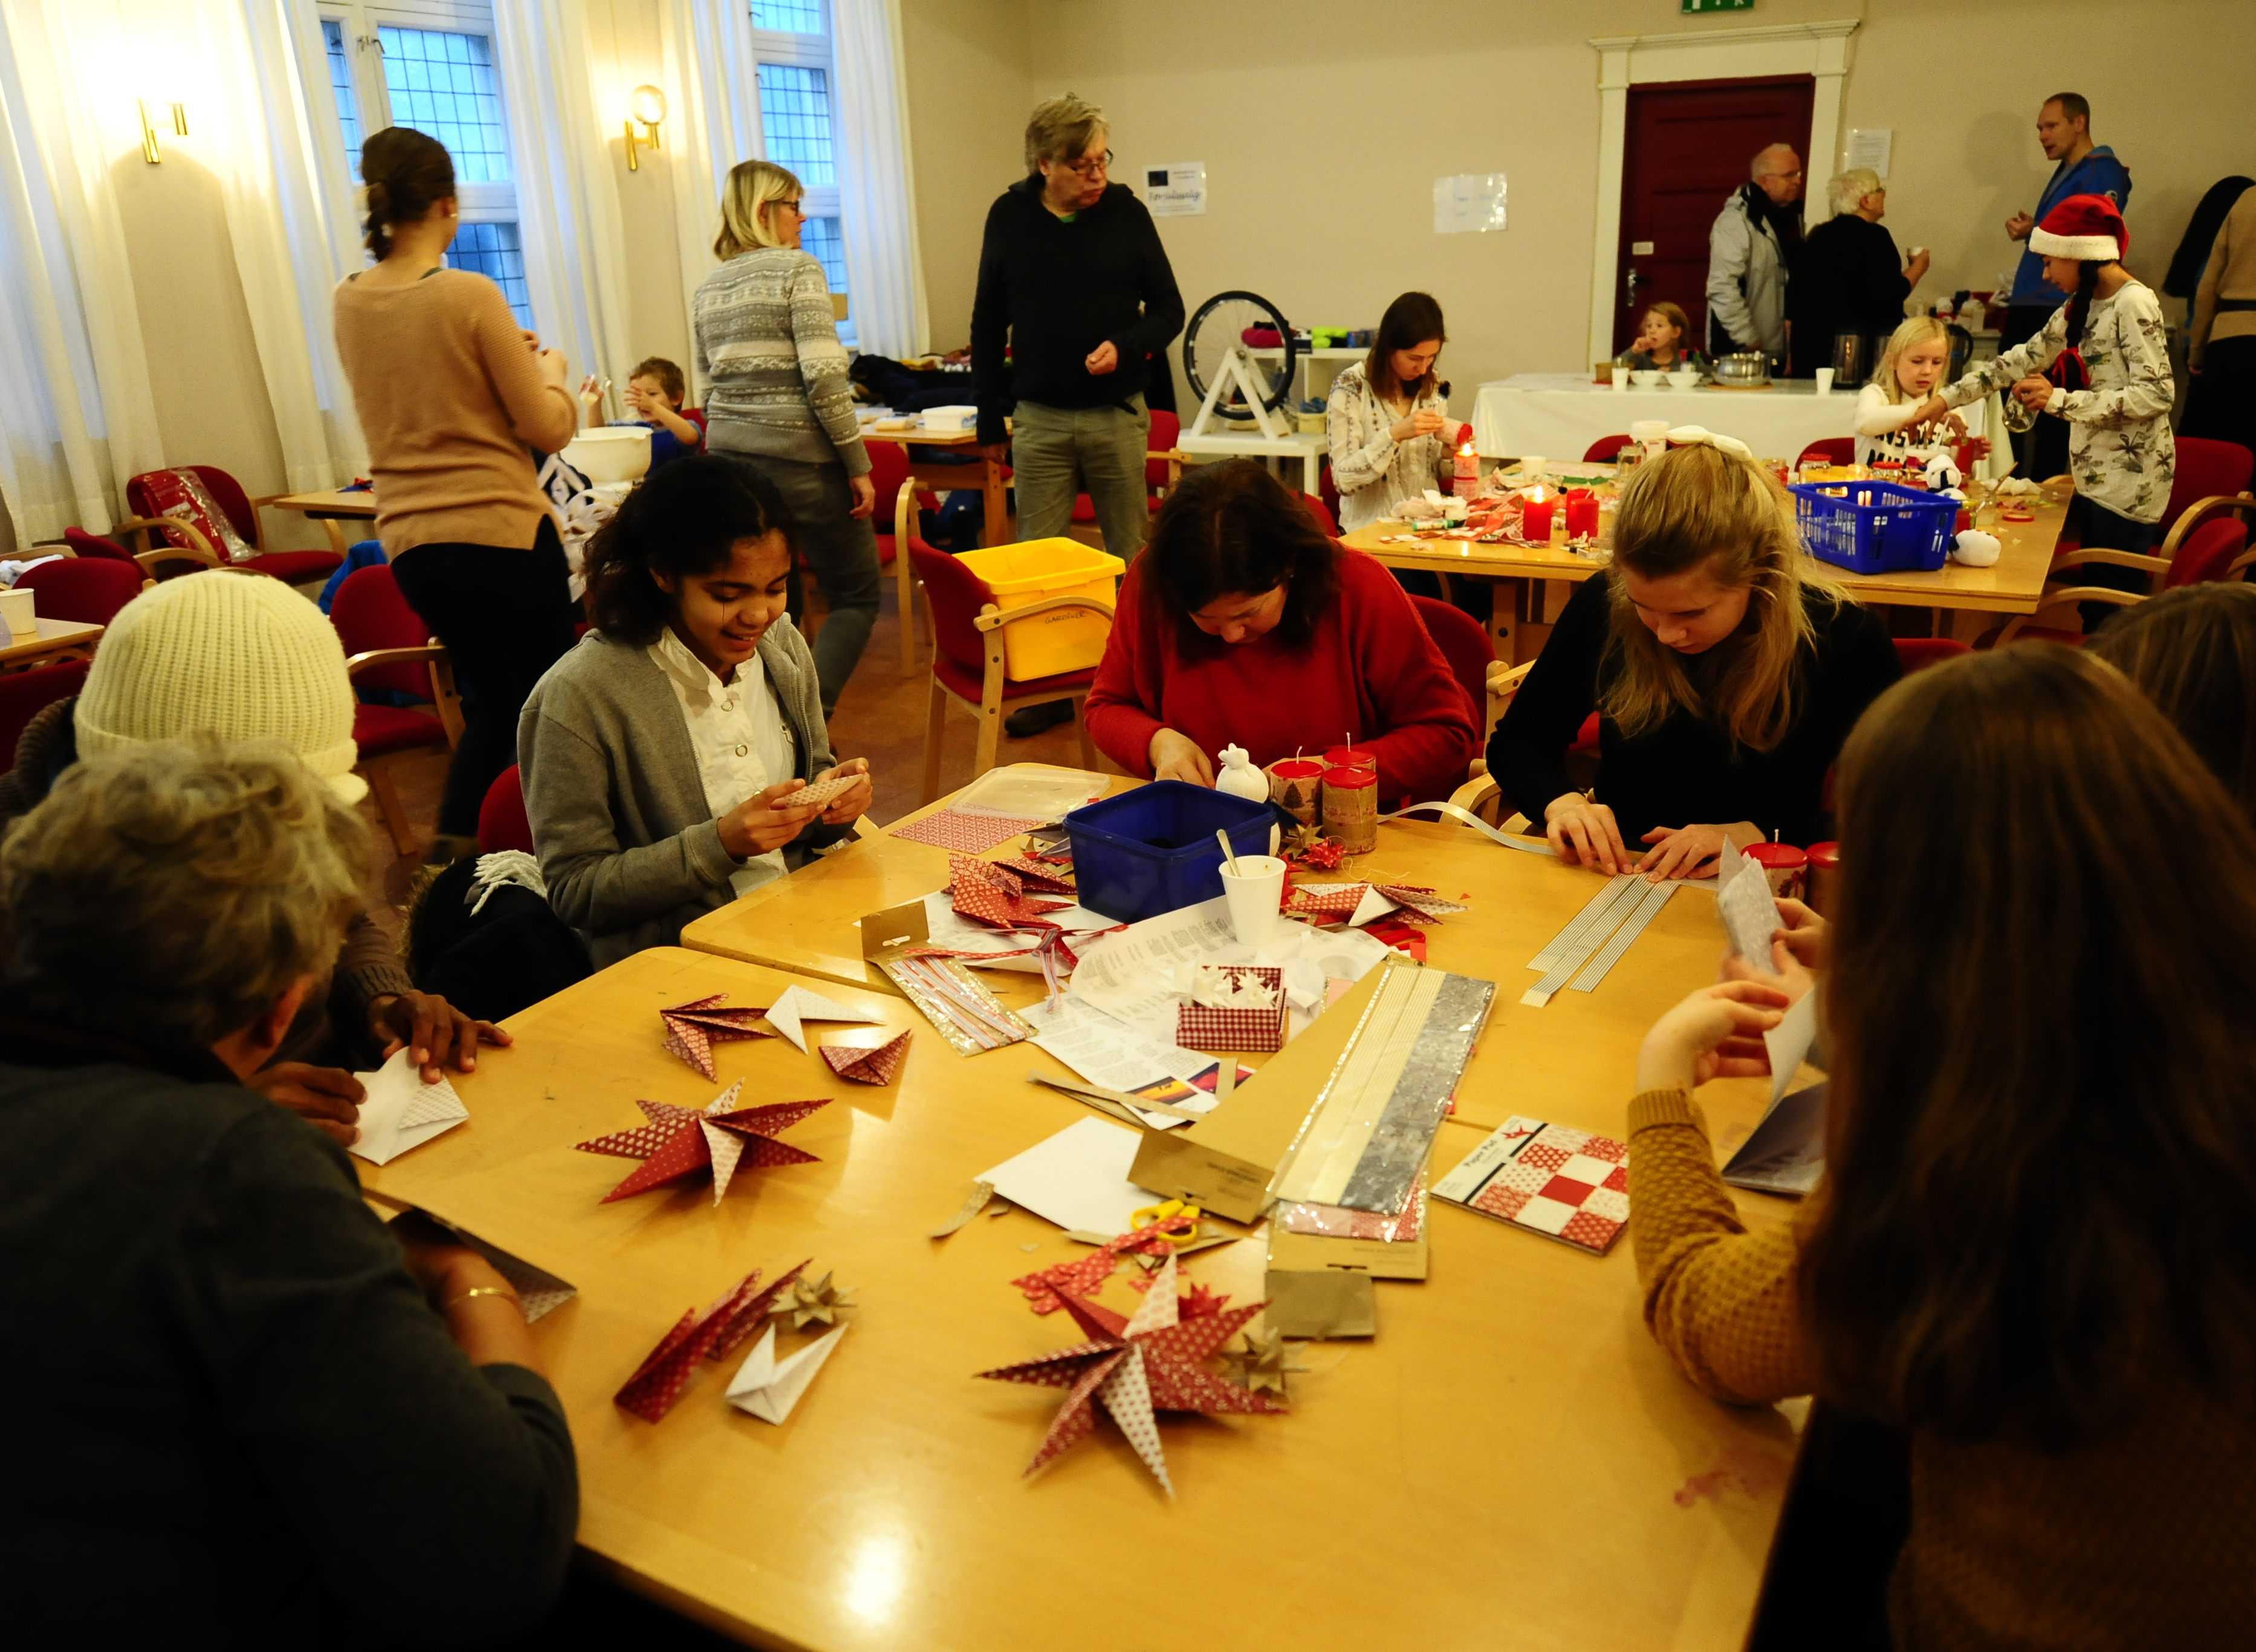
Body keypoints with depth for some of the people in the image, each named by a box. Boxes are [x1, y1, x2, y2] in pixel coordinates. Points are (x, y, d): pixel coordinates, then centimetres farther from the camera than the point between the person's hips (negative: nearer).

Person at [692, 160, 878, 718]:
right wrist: (858, 463, -12)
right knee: (856, 597, 4)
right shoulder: (797, 268, -7)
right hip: (800, 457, -7)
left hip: (730, 460, 7)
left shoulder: (707, 290, 13)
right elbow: (824, 374, -16)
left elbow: (711, 383, 16)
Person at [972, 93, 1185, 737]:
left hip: (1117, 417, -1)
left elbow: (1168, 308, 5)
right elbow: (988, 324, 9)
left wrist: (1125, 346, -15)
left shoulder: (1127, 212, 1)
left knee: (1132, 557, 5)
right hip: (1040, 420, 1)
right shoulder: (1009, 217, 3)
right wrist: (990, 419, 8)